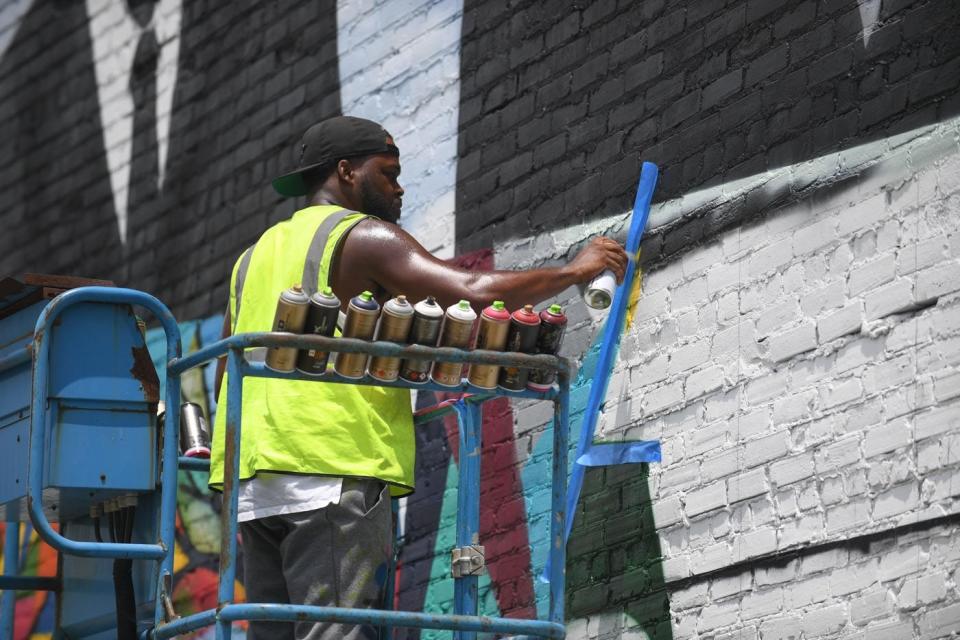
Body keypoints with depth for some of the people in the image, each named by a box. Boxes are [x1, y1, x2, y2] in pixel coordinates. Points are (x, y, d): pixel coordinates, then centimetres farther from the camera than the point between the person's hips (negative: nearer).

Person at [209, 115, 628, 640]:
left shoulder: (256, 254, 25)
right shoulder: (361, 236, 1)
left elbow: (224, 379, 24)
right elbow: (474, 294, -11)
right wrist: (574, 271, 2)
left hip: (254, 482, 8)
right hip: (332, 468, -8)